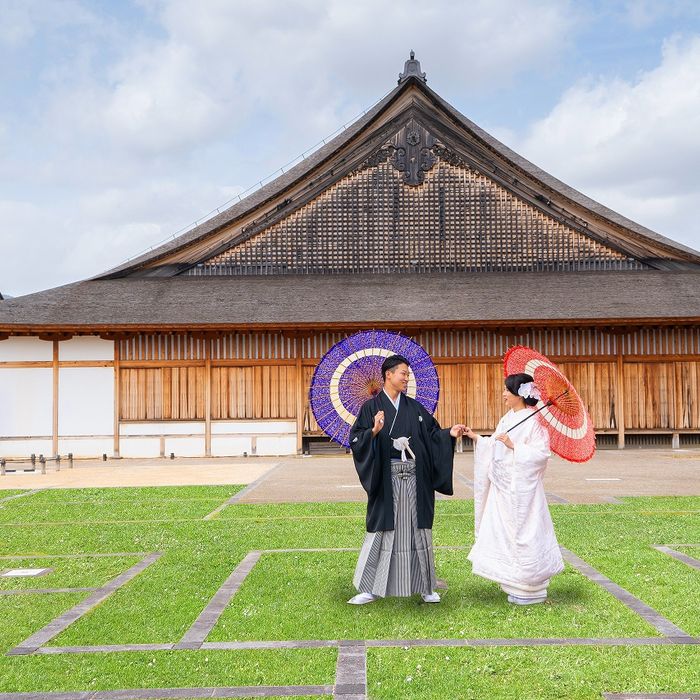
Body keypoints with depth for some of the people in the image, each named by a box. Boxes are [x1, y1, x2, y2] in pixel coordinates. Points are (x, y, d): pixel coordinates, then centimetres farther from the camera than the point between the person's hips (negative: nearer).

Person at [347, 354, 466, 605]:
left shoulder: (415, 408, 11)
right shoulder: (371, 407, 0)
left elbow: (432, 434, 12)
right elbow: (356, 440, -8)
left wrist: (449, 434, -7)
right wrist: (374, 431, -26)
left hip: (415, 479, 3)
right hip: (386, 479, -3)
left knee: (418, 528, 8)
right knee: (382, 530, 0)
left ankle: (425, 586, 20)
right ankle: (370, 588, 11)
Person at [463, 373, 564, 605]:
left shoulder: (533, 421, -13)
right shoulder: (508, 418, 12)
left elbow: (541, 453, -19)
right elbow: (495, 448, 17)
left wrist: (513, 446, -22)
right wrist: (476, 438, 11)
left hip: (521, 488, -9)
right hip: (503, 488, 9)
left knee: (523, 534, -1)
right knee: (503, 533, 11)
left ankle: (531, 590, 11)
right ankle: (517, 585, 22)